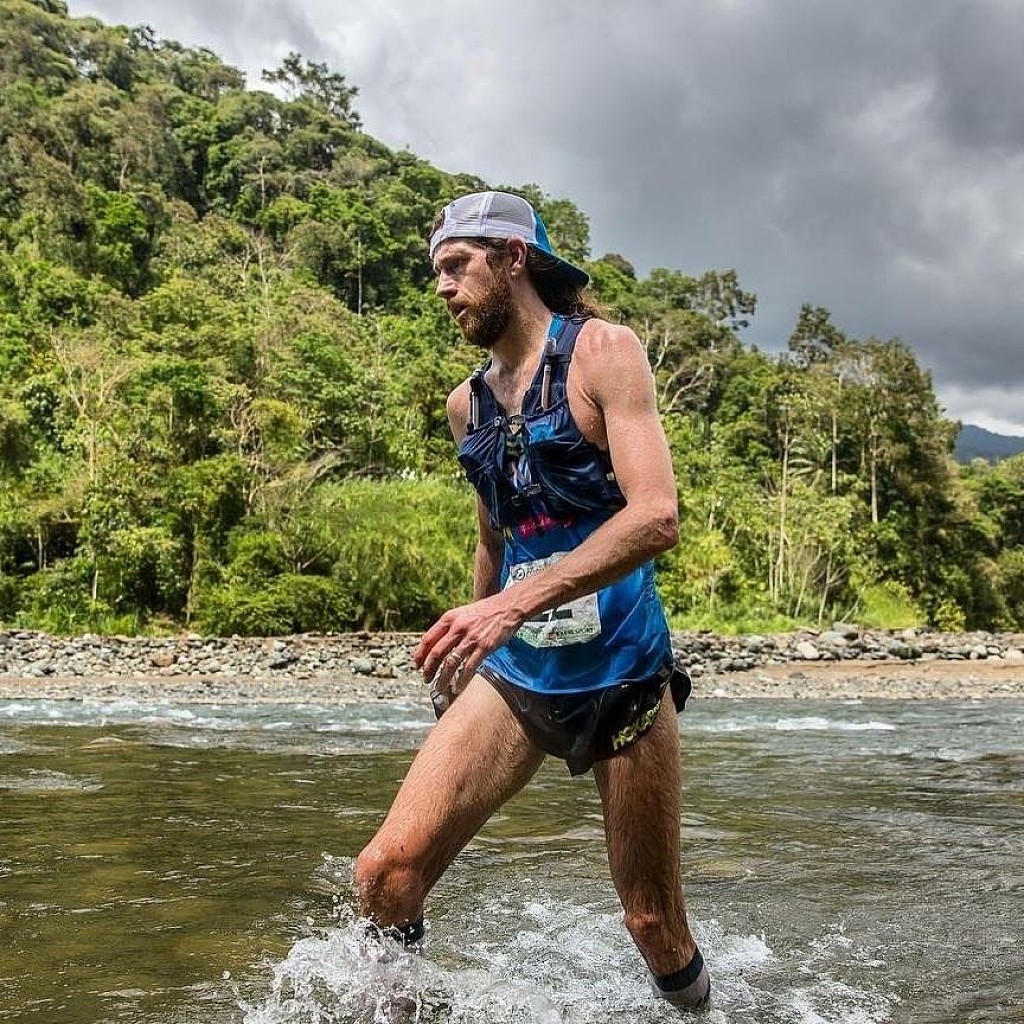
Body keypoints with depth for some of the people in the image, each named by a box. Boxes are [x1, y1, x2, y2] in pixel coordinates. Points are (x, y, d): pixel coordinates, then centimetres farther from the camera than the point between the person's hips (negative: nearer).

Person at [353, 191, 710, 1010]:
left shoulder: (602, 352, -8)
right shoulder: (466, 403, 11)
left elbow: (657, 517, -21)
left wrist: (515, 604, -31)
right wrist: (471, 644, 28)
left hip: (621, 673, -4)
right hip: (514, 677, 5)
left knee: (654, 924, 6)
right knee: (387, 871, -11)